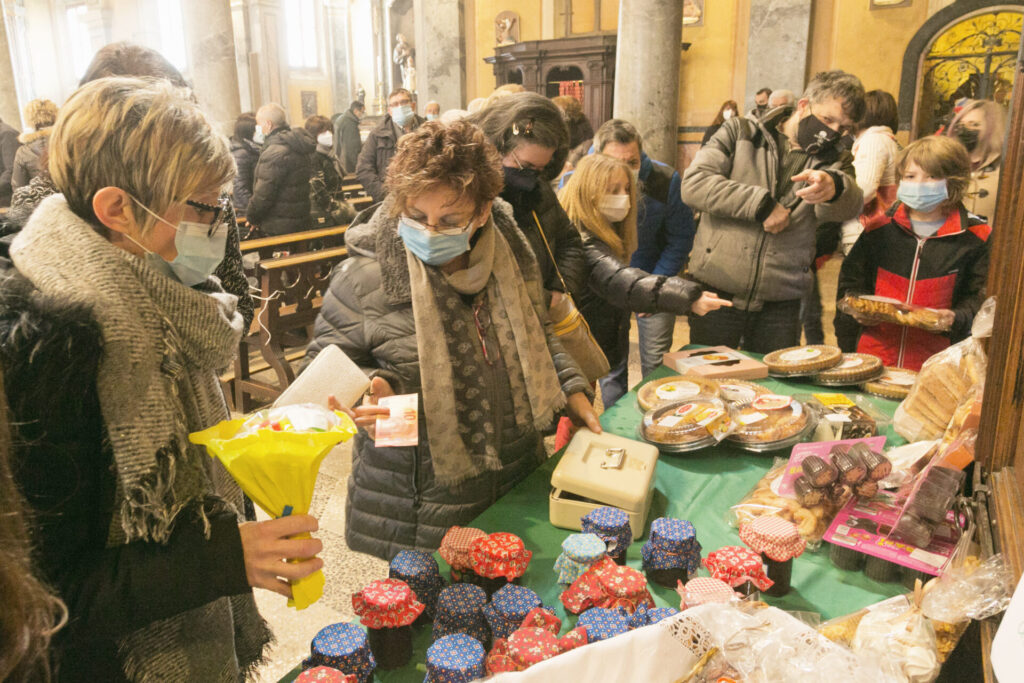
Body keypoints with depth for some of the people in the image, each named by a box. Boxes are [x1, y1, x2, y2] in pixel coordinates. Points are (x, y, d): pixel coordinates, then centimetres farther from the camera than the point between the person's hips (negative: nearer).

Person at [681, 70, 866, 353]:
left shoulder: (833, 162, 10)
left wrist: (833, 187, -37)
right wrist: (762, 204, -13)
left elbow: (849, 205, -13)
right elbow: (694, 184, -9)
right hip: (717, 294, -2)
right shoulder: (740, 133, 5)